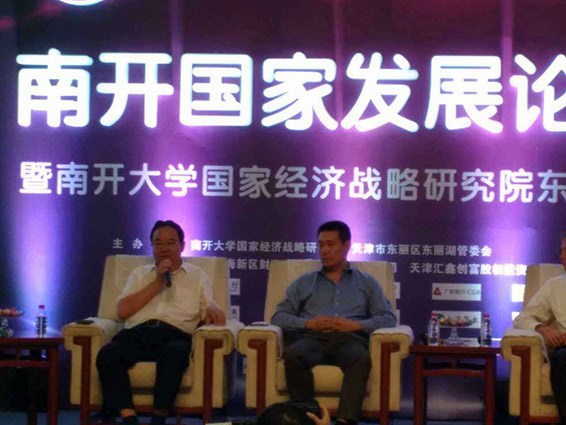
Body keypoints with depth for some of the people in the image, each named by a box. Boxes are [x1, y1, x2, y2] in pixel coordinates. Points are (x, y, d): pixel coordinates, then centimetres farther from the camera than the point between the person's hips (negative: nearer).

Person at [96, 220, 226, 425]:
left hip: (175, 334, -1)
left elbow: (209, 310, 14)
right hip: (137, 332, 2)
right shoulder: (140, 273, 27)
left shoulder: (197, 275, 24)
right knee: (107, 354, -33)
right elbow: (123, 311, 12)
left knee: (175, 352, -40)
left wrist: (212, 311, -12)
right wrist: (157, 282, 7)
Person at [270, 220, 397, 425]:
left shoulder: (367, 283, 25)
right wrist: (308, 322, -5)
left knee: (361, 359, -39)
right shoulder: (303, 283, 28)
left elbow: (388, 318, 12)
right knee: (294, 355, -37)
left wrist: (355, 325, -7)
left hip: (349, 339, -1)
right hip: (312, 338, 1)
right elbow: (279, 317, 16)